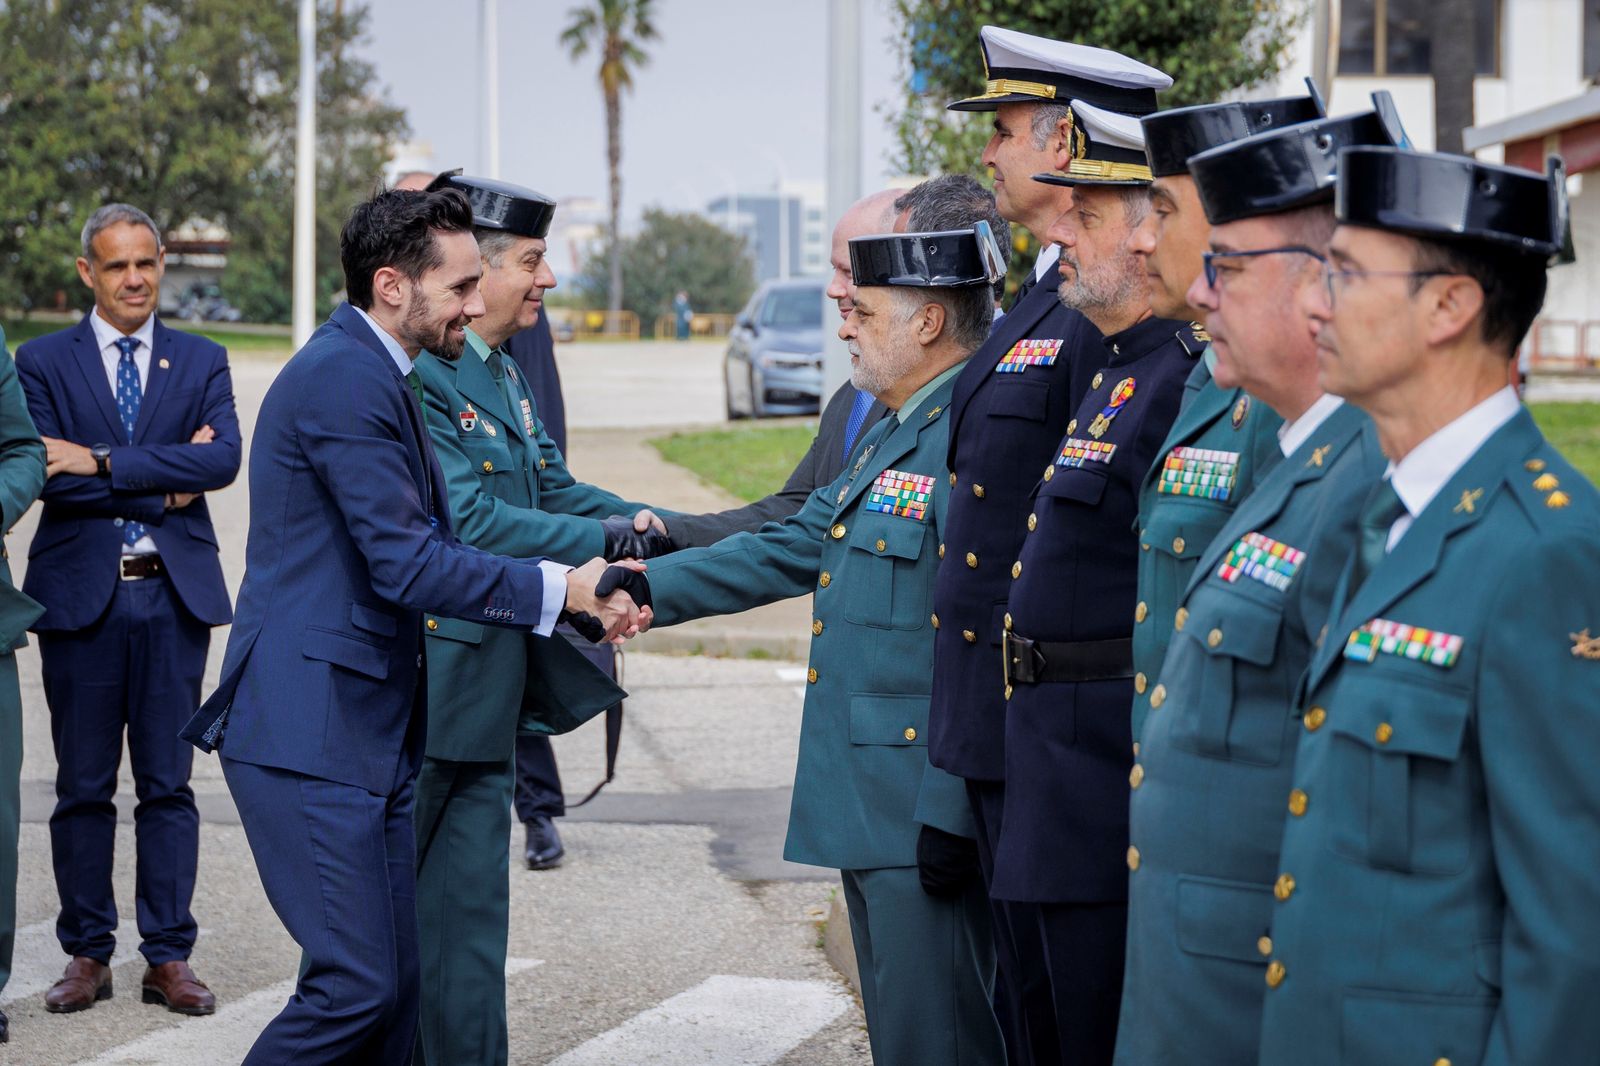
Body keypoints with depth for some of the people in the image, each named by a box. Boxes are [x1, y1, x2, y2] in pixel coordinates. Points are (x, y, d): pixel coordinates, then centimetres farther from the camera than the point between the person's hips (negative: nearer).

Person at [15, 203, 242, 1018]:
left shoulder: (202, 362, 8)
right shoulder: (43, 362, 4)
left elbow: (223, 459, -10)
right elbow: (48, 476, -10)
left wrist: (102, 462, -18)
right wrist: (164, 484, -12)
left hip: (173, 593, 1)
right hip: (80, 595, -1)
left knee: (168, 784, 4)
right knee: (83, 788, 6)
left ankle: (168, 957, 11)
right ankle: (87, 955, 15)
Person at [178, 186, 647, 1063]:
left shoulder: (377, 375, 17)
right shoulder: (343, 379, -16)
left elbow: (428, 545, 20)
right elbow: (409, 564, -21)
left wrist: (583, 592, 12)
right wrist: (561, 588, -16)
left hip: (364, 729, 11)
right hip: (310, 734, -11)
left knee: (395, 988, 10)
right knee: (357, 985, -11)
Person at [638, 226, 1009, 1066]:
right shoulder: (896, 434, 16)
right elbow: (793, 548, 21)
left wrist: (950, 815, -23)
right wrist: (646, 587, 18)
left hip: (927, 807, -10)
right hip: (870, 807, 10)